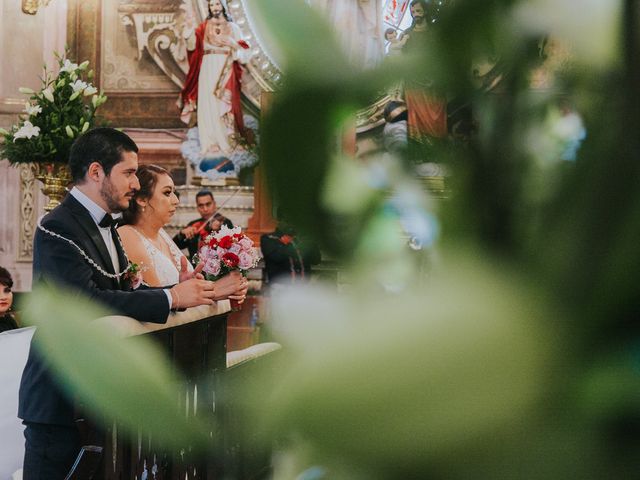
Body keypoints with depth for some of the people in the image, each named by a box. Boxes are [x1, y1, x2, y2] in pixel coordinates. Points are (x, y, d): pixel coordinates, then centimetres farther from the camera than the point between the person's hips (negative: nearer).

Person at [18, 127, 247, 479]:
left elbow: (123, 296, 9)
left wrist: (188, 290, -4)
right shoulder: (58, 228, -16)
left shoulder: (105, 226, 13)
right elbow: (86, 301, -27)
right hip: (60, 397, -9)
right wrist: (172, 298, -21)